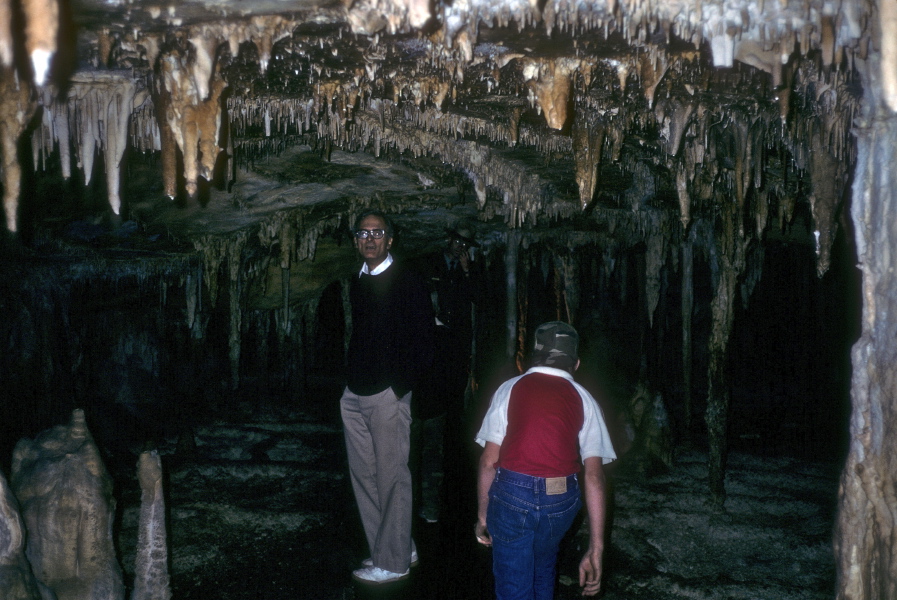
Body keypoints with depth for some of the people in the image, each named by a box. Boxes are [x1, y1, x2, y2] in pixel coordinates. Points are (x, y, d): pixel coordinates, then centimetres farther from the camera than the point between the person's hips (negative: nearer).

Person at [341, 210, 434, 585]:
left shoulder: (408, 283, -5)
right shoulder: (356, 284, 15)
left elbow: (422, 341, -8)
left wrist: (400, 386, -10)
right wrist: (348, 381, 11)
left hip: (387, 395, -7)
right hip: (354, 395, 7)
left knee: (392, 479, -1)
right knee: (363, 477, 11)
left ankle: (393, 562, 10)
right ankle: (401, 549, 23)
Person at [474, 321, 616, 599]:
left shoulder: (510, 389, 5)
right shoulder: (583, 399, 8)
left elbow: (489, 460, -2)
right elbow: (594, 476, -1)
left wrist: (482, 515, 8)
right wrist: (596, 550, -1)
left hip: (512, 495, -2)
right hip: (561, 502, 3)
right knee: (543, 568, 29)